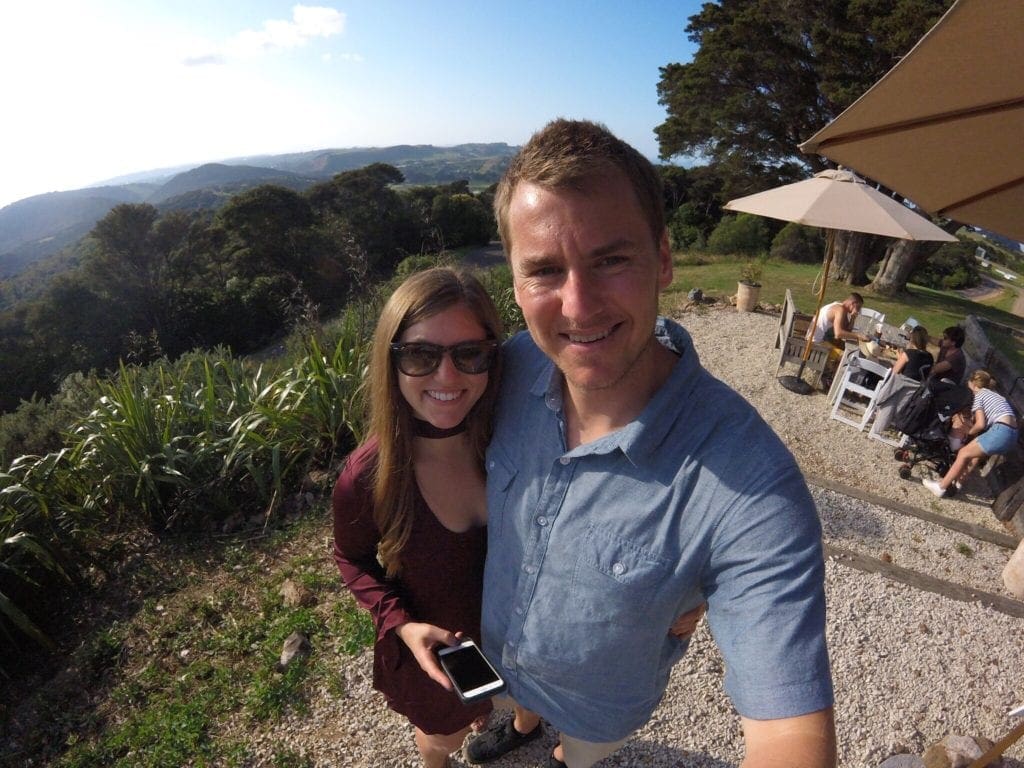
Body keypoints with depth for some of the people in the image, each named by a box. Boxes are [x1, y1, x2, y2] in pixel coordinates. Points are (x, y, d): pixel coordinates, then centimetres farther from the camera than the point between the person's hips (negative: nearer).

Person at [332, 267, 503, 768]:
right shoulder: (367, 478, -33)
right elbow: (354, 560, -12)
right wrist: (401, 624, -25)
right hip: (431, 650, -2)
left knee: (487, 707, 35)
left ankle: (484, 724, 73)